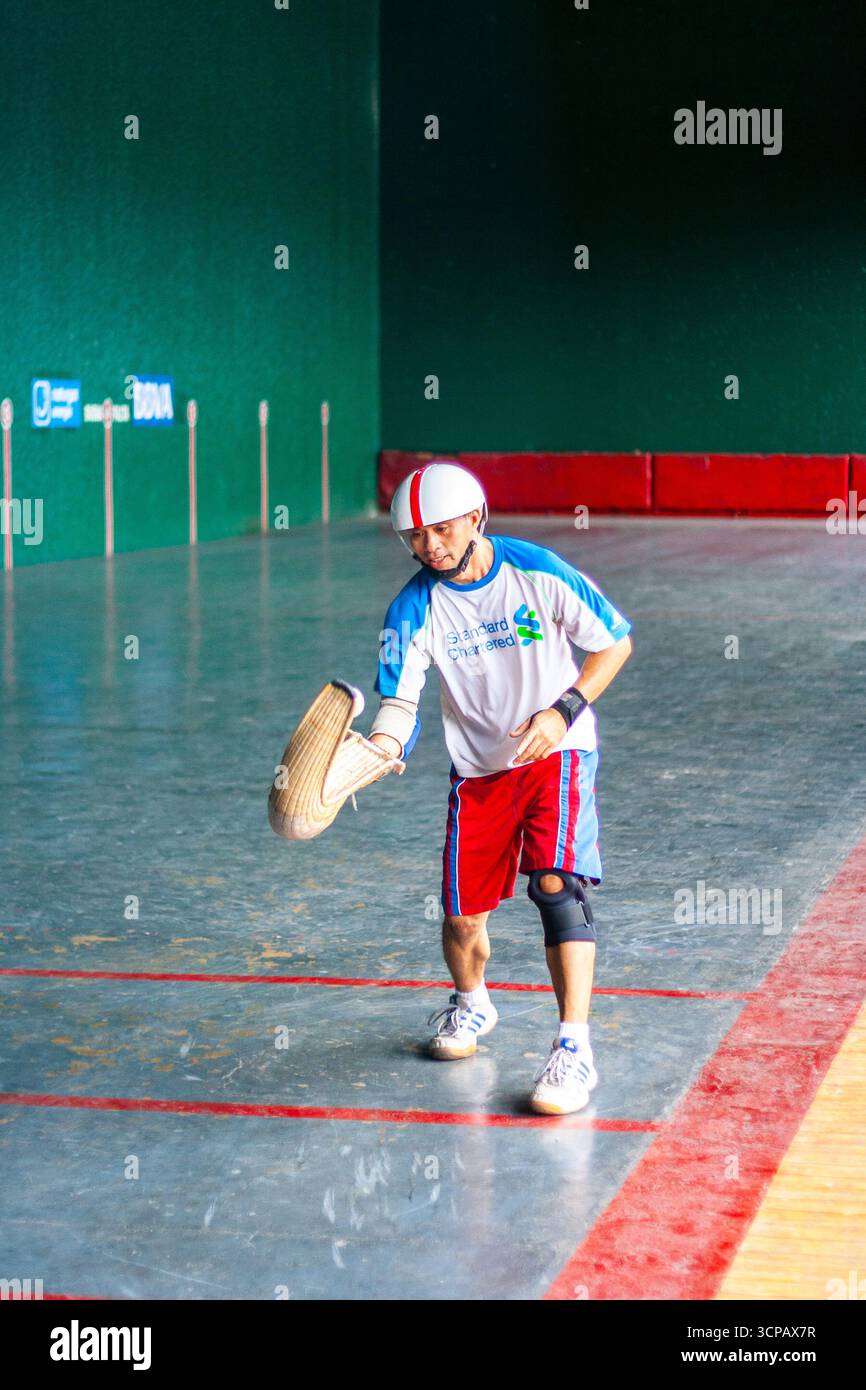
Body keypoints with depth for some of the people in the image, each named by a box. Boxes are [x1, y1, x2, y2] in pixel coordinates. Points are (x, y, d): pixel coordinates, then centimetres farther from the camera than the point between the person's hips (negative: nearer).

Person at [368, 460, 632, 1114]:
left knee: (557, 882, -22)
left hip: (557, 753, -3)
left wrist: (563, 711, -15)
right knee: (462, 915, 3)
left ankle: (575, 1049, -20)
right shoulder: (413, 608, -9)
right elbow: (400, 702, -16)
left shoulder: (538, 571, -13)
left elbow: (616, 642, -3)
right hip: (479, 770, 3)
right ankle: (471, 1003, 38)